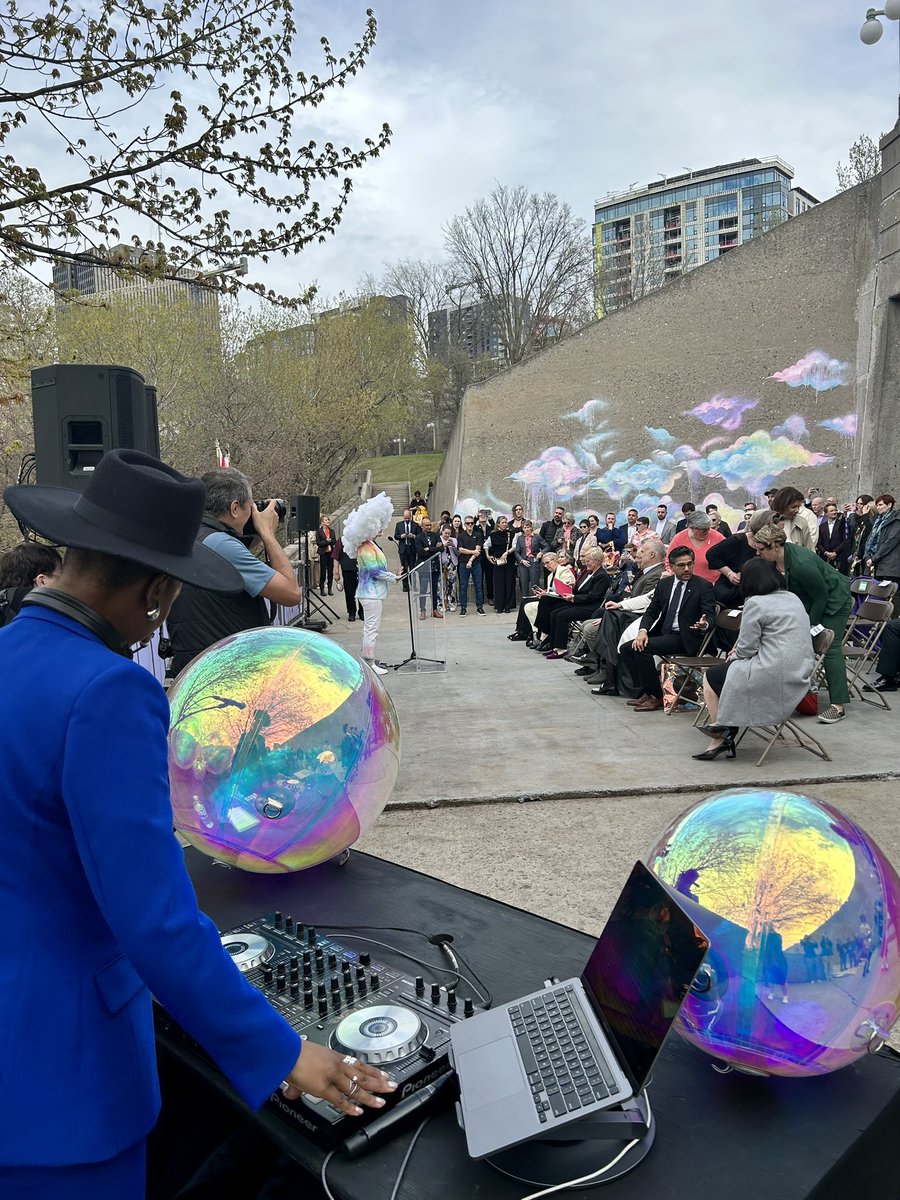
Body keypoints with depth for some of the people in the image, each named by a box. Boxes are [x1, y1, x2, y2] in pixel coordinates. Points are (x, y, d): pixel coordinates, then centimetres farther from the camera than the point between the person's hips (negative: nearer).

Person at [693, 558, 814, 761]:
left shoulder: (755, 603, -12)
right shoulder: (793, 598, 14)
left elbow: (747, 649, -12)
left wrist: (734, 655, 11)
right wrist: (739, 651, 19)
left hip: (773, 678, -9)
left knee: (711, 677, 11)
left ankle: (720, 736, 18)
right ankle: (726, 734, 17)